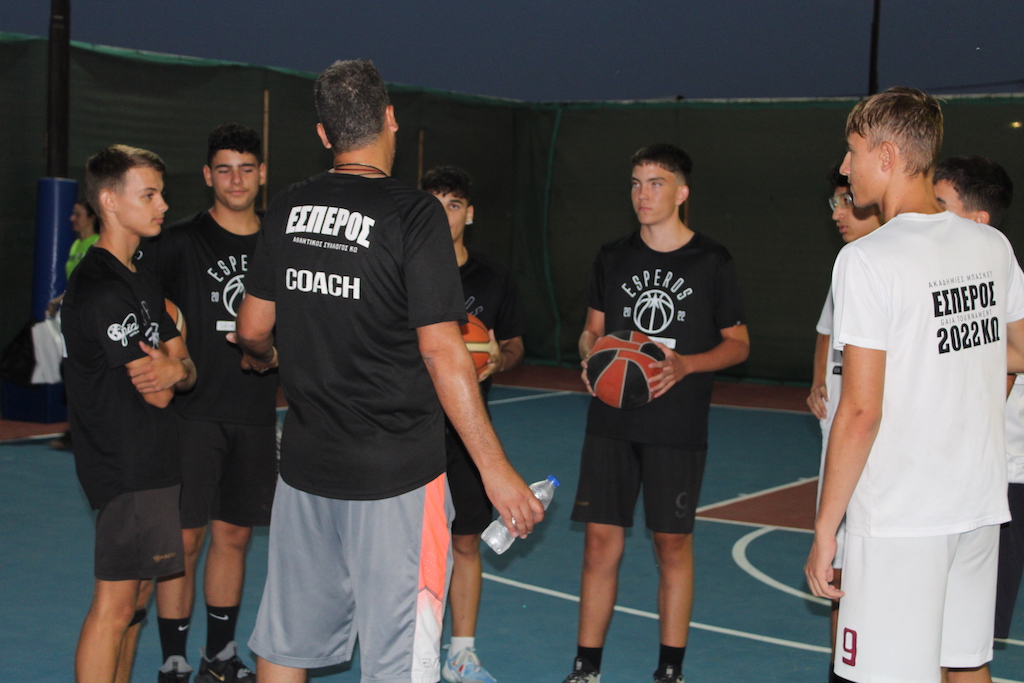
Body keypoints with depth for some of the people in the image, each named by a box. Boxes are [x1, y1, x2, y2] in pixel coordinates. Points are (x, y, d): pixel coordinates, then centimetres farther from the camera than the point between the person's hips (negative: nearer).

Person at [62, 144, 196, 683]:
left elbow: (187, 372, 10)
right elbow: (156, 395, -17)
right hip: (125, 466, -10)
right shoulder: (103, 287, -16)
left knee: (136, 594, 16)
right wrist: (170, 369, 5)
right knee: (115, 603, -7)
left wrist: (172, 368, -13)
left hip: (149, 460, 10)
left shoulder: (141, 281, 16)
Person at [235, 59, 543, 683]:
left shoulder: (287, 210, 3)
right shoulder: (415, 214, -13)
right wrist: (495, 468, -13)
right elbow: (441, 352, -17)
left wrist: (263, 355, 35)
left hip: (306, 464, 6)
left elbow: (252, 329, 10)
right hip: (395, 472, -6)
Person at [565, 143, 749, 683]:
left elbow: (738, 343, 3)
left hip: (679, 428, -2)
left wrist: (685, 364, -14)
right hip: (612, 421, 3)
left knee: (673, 543, 4)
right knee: (601, 539, 2)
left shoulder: (711, 262, -2)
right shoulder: (613, 257, 7)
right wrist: (591, 356, -8)